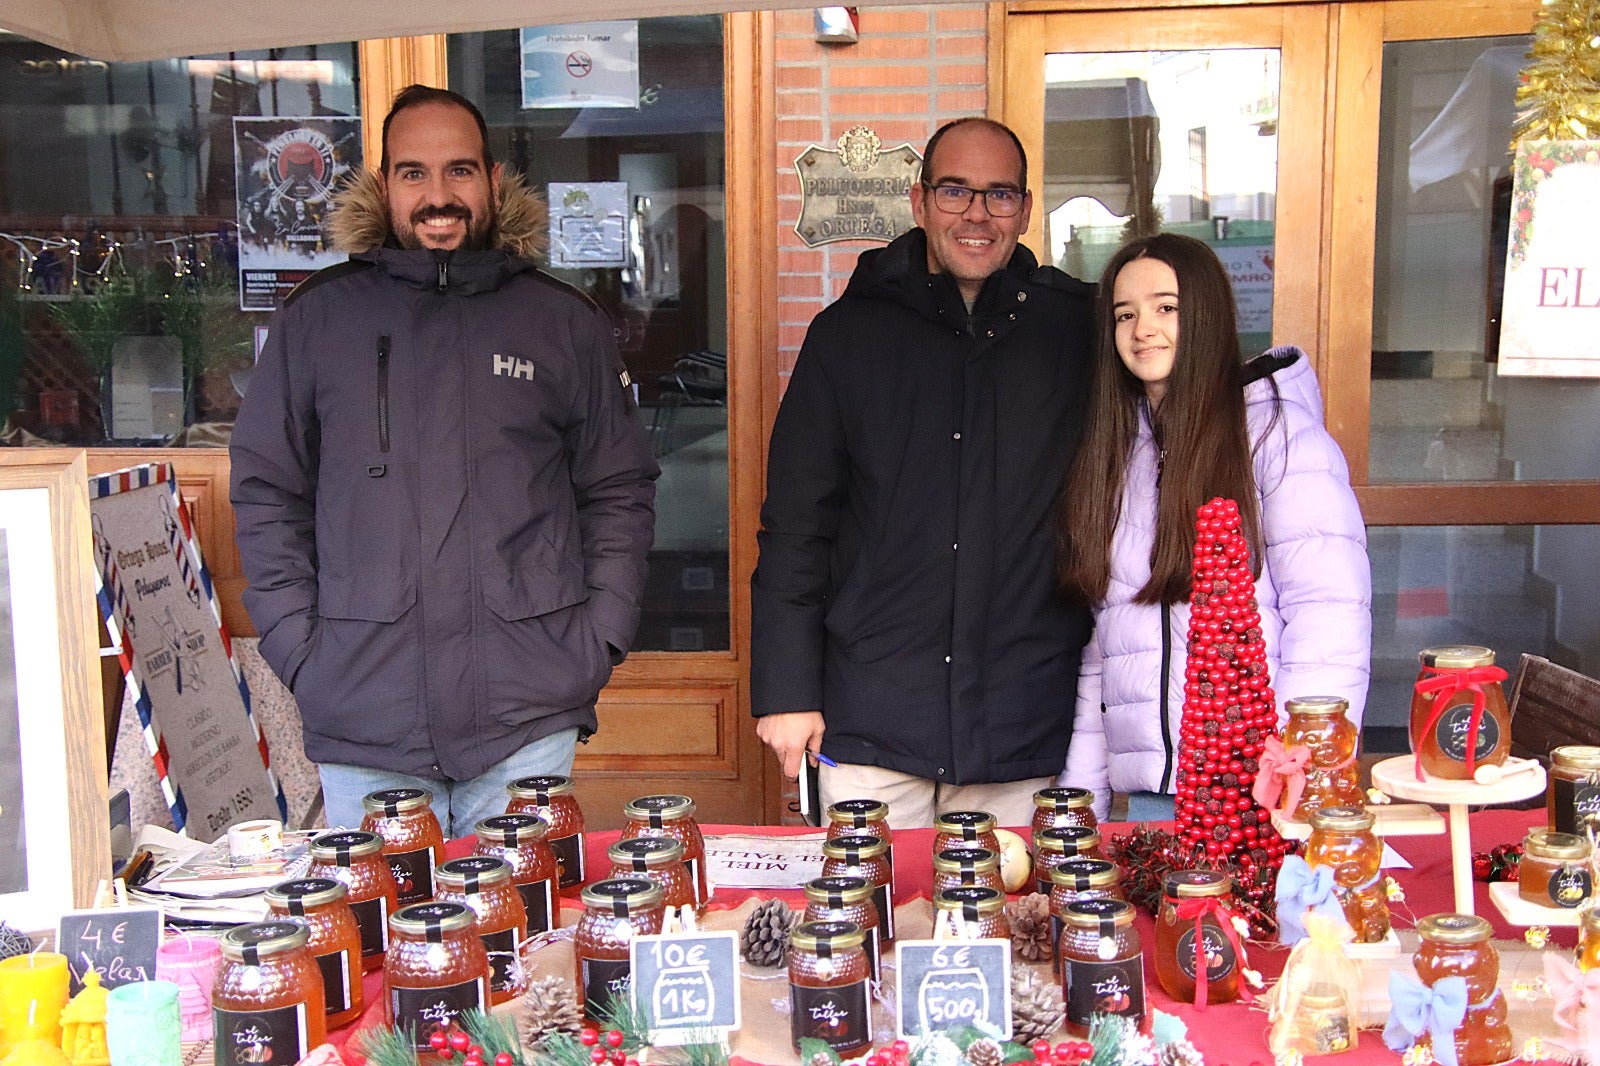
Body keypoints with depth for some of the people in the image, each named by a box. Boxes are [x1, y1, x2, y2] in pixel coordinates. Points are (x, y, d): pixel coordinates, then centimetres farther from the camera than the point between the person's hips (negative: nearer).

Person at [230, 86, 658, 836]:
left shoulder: (565, 323, 8)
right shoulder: (317, 319, 7)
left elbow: (619, 492, 11)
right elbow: (266, 493, 10)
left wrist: (597, 639, 0)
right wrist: (296, 646, -1)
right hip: (361, 719, 1)